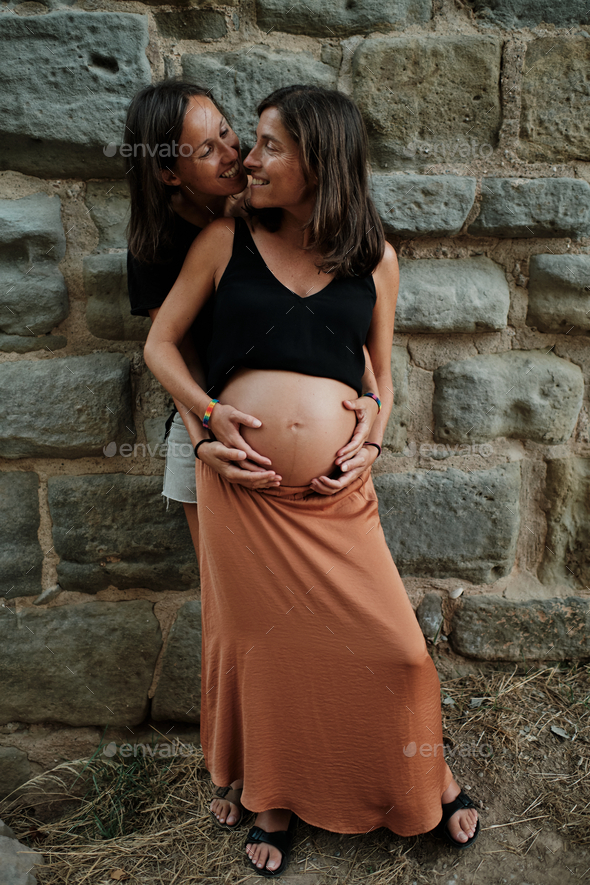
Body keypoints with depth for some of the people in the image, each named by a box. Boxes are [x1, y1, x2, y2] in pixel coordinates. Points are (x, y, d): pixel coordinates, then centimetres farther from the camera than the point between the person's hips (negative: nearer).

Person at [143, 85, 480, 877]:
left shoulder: (375, 260, 8)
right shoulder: (225, 241, 5)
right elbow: (160, 343, 9)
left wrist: (373, 445, -2)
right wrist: (208, 410, -8)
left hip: (338, 493, 1)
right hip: (242, 488, 0)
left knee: (390, 644, 5)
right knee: (261, 643, 11)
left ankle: (428, 782, 38)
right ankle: (272, 800, 40)